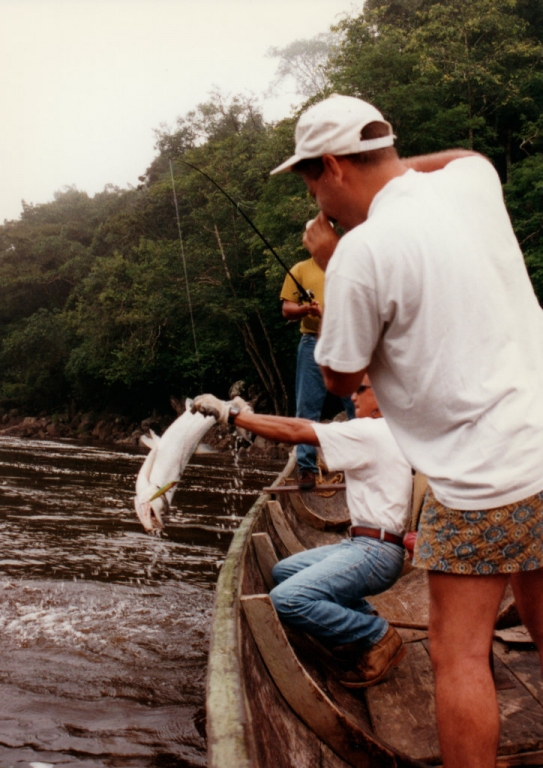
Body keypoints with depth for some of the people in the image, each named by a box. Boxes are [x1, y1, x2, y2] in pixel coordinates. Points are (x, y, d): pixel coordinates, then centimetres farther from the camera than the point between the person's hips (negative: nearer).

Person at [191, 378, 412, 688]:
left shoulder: (372, 432, -15)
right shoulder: (383, 432, 18)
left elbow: (295, 432, -18)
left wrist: (230, 413, -16)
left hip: (374, 552, -11)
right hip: (360, 545, 11)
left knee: (287, 599, -23)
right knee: (284, 571, 15)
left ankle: (378, 638, -6)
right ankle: (362, 623, 11)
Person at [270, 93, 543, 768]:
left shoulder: (362, 251, -17)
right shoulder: (472, 180, 3)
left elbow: (340, 379, -4)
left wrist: (331, 266, 2)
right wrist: (394, 168, 20)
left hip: (482, 478, -8)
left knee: (458, 652, 5)